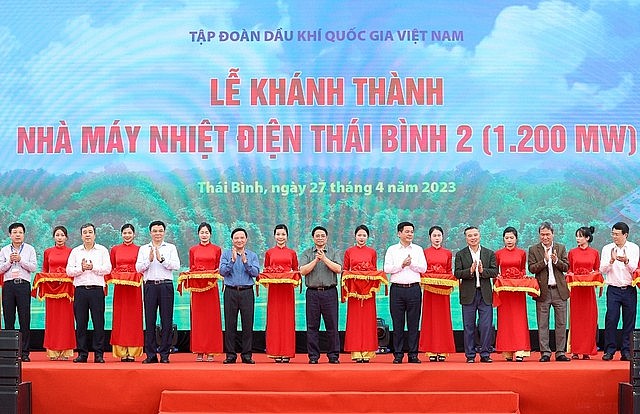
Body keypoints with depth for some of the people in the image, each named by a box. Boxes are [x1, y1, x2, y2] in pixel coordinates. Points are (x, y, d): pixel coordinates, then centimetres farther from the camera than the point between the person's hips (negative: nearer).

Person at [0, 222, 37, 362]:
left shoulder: (29, 249, 9)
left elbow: (33, 267, 0)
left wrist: (20, 260, -10)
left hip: (24, 284, -2)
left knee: (25, 319, -3)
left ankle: (24, 352, -1)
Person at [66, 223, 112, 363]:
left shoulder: (102, 250, 10)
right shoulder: (75, 251, 15)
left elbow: (107, 268, 0)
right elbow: (69, 270, 6)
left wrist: (93, 267, -10)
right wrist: (81, 268, -10)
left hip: (97, 289, -2)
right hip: (80, 289, 2)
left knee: (98, 322, -3)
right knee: (81, 323, 2)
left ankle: (99, 353, 2)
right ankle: (82, 353, 9)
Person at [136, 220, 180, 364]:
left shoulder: (171, 248, 11)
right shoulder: (144, 249, 14)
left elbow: (176, 265, -3)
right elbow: (138, 268, 4)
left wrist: (161, 259, -12)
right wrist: (149, 259, -10)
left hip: (166, 285, -1)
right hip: (150, 286, 1)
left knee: (166, 320, -2)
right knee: (150, 320, 0)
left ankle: (164, 354, 3)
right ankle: (151, 355, 5)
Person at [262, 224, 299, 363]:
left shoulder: (292, 253, 9)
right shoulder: (269, 253, 9)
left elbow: (297, 271, 10)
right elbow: (265, 272, 10)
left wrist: (294, 278, -10)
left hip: (287, 289, 0)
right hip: (274, 289, 0)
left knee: (287, 319, -1)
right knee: (274, 319, -2)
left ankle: (287, 353, 3)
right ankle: (276, 353, 2)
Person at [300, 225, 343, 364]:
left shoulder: (333, 252, 10)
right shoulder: (307, 253, 11)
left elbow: (338, 269, -4)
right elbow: (302, 271, -3)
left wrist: (324, 259, -10)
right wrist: (316, 260, -9)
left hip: (330, 292, 0)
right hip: (312, 293, 1)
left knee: (332, 325, 0)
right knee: (312, 326, 2)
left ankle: (333, 355, 7)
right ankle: (313, 356, 8)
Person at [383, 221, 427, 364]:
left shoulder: (418, 249, 13)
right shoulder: (392, 250, 10)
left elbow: (423, 268, 4)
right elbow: (387, 268, -1)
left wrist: (411, 263, -7)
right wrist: (402, 264, -9)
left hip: (414, 289, 1)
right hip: (397, 288, -1)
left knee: (413, 323, 1)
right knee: (398, 323, 1)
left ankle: (413, 354, 6)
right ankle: (398, 354, 7)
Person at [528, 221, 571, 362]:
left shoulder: (561, 248, 10)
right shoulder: (533, 250, 5)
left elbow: (566, 267, 3)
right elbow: (532, 268, -5)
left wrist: (556, 261, -14)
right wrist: (545, 260, -16)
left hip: (559, 290, 1)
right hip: (543, 291, -1)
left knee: (561, 323, 3)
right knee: (542, 324, 1)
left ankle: (560, 352, 9)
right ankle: (545, 352, 7)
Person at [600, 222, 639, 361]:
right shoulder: (607, 249, 5)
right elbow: (602, 269, -2)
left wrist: (626, 261, -25)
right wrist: (611, 260, -20)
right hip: (613, 290, 0)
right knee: (611, 319, -6)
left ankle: (626, 351, 10)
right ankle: (609, 350, 2)